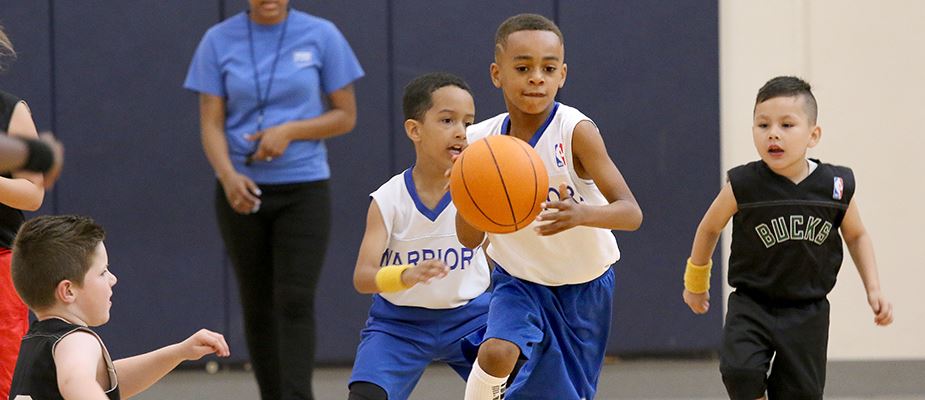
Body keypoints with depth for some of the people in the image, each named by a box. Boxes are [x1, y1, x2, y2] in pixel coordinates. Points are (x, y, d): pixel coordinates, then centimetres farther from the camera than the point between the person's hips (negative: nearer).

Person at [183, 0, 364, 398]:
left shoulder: (321, 36, -1)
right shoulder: (219, 41, 2)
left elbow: (345, 116, 3)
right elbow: (212, 124, -2)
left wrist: (289, 131, -15)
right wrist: (229, 177, -21)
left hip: (303, 189, -1)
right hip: (242, 193, 2)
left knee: (295, 303, -11)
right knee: (257, 306, 5)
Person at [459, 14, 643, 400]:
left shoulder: (576, 132, -23)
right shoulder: (480, 140, -12)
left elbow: (631, 213, -30)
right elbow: (470, 239, -8)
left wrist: (582, 214, -52)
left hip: (583, 285, -1)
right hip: (519, 280, 1)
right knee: (497, 353, -29)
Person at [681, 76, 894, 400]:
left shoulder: (836, 187, -9)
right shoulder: (743, 186, -14)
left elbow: (856, 235, 12)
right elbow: (709, 228, 6)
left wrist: (873, 289, 3)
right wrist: (696, 282, 19)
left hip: (807, 314, 2)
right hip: (752, 307, -2)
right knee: (740, 372, -26)